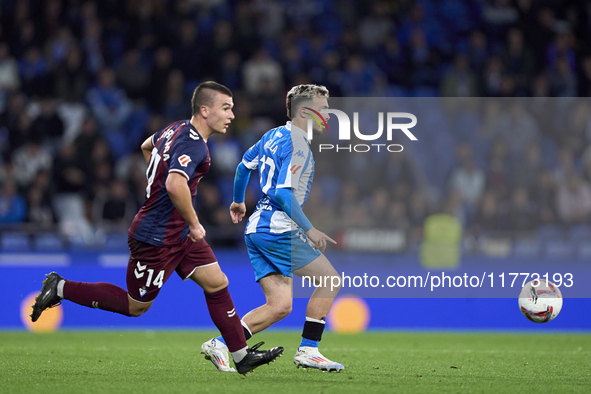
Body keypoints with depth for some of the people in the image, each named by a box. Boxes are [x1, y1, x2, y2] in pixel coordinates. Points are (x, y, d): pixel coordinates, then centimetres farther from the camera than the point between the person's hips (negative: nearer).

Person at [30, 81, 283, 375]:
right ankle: (61, 288, 14)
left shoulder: (177, 129, 7)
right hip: (157, 239, -10)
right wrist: (194, 225, -27)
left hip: (178, 234, 10)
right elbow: (175, 185, -40)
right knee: (135, 307, 5)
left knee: (217, 283, 5)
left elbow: (147, 146, 28)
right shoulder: (193, 144, -24)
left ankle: (242, 357, 10)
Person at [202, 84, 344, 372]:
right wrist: (309, 230, -19)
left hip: (256, 228, 9)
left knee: (280, 306, 5)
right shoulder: (298, 144, -13)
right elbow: (283, 193, -21)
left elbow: (244, 166, 28)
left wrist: (238, 201, 44)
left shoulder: (274, 135, 16)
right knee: (329, 279, -1)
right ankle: (307, 351, -1)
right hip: (278, 228, -9)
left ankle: (221, 344, -3)